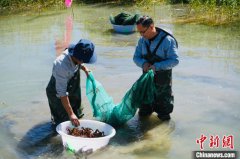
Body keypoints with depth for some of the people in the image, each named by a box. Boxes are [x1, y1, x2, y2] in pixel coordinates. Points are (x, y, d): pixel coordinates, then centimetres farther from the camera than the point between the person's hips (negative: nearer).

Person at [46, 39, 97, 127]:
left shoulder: (75, 55, -21)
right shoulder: (62, 66, -42)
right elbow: (62, 93, -36)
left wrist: (84, 68, -7)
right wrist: (71, 114, -34)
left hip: (72, 91, 7)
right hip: (58, 95, -7)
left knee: (78, 115, 20)